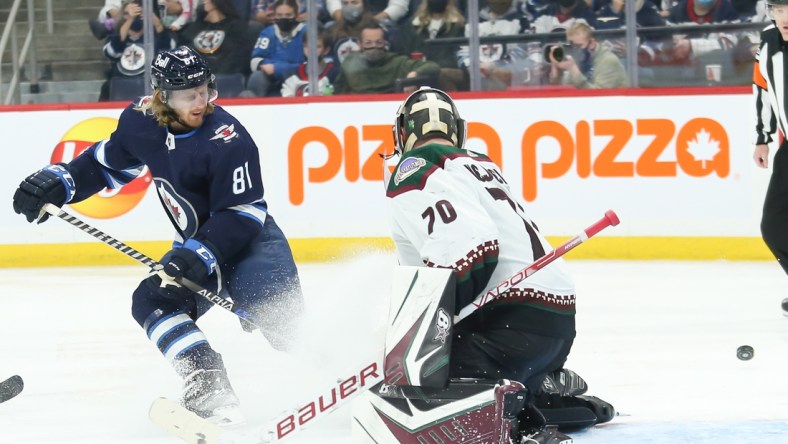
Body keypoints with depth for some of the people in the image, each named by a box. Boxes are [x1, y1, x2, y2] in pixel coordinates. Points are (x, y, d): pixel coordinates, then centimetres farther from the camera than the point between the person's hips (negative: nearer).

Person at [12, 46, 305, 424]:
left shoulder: (227, 140, -27)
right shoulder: (142, 121, -7)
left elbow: (242, 216, -26)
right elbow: (108, 163, 13)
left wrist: (201, 254, -36)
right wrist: (58, 182, 1)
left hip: (251, 241, -7)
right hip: (197, 243, 7)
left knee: (283, 320, -27)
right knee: (152, 301, -12)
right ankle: (209, 391, -21)